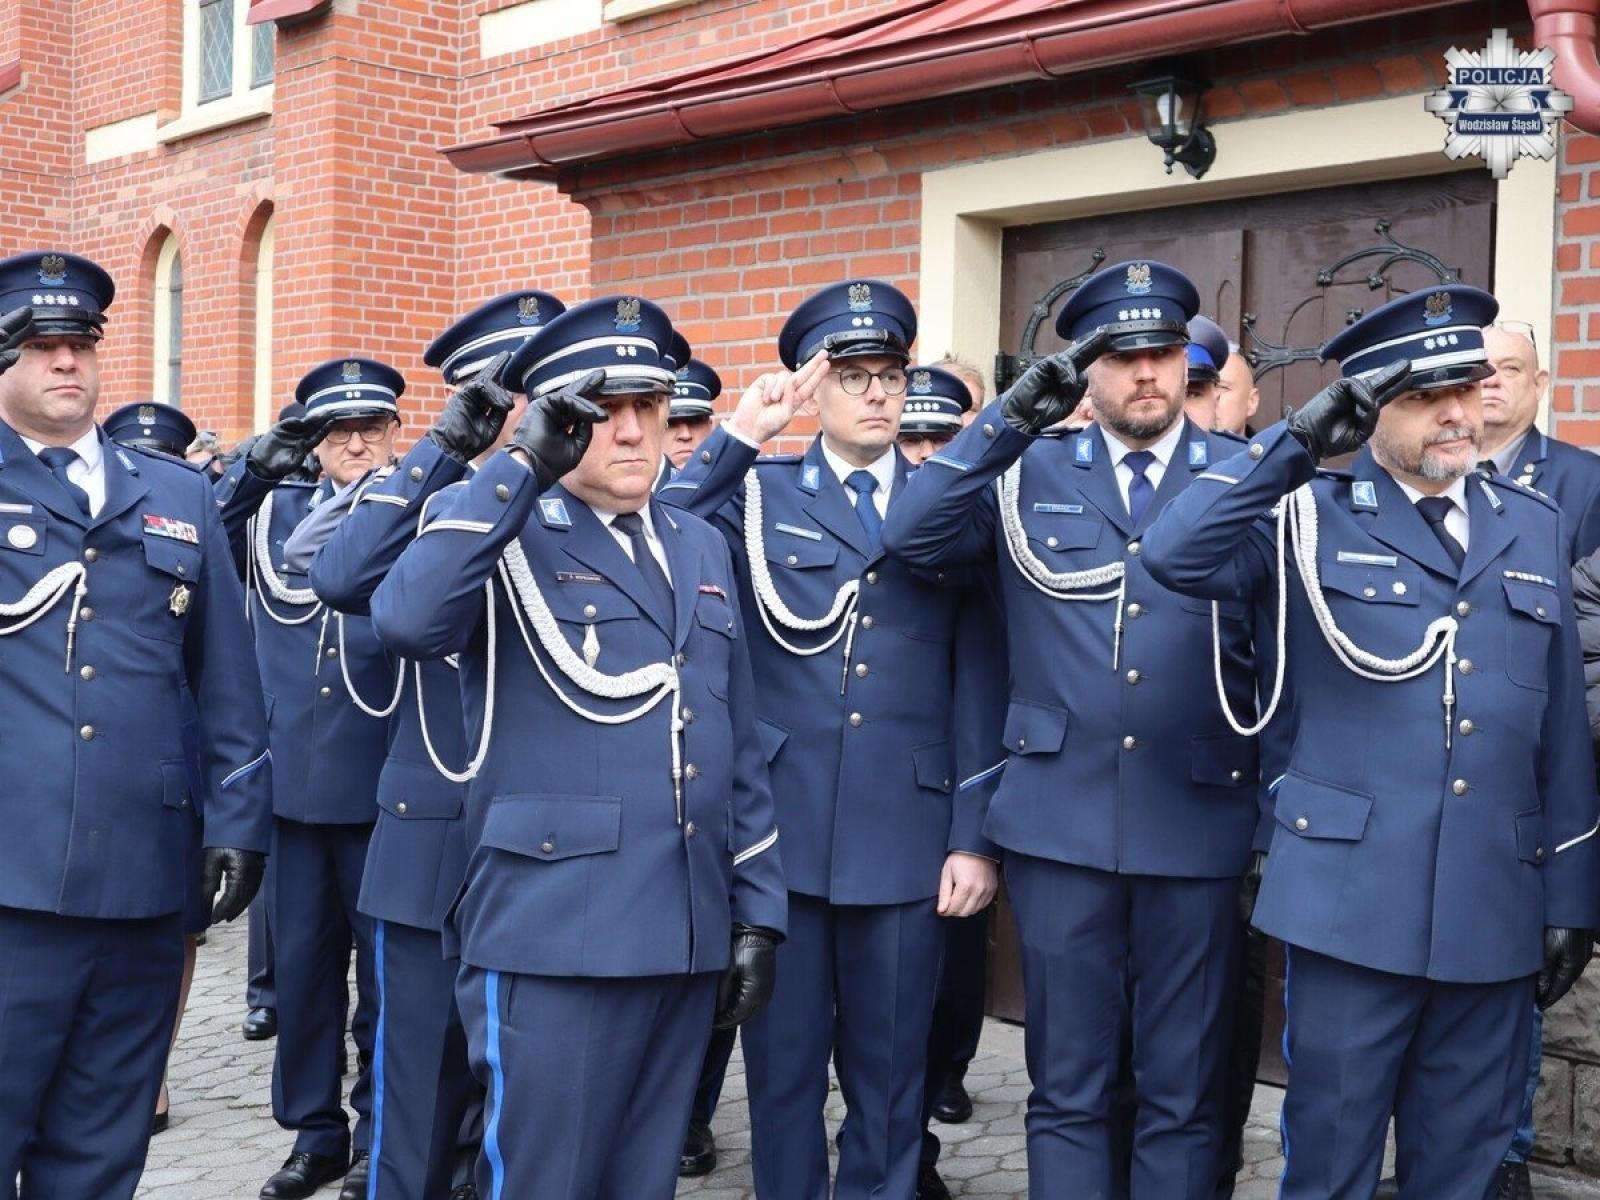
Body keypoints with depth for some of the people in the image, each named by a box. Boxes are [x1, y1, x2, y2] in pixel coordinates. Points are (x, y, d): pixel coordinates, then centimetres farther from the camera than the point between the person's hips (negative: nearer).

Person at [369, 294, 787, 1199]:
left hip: (687, 940, 6)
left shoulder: (701, 550, 14)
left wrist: (758, 912, 11)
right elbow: (406, 622, -26)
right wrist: (521, 467, -22)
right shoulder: (507, 538, -3)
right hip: (555, 939, -5)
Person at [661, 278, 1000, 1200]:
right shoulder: (758, 493, 6)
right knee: (783, 1063, 9)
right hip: (780, 829, 0)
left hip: (907, 837, 1)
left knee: (890, 1071, 10)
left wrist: (977, 837, -1)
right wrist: (737, 436, -12)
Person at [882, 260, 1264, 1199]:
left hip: (1198, 826, 0)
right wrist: (1009, 419, -13)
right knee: (1067, 1087, 10)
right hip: (1060, 823, 1)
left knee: (1186, 1092, 10)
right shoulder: (1031, 476, 7)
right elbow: (911, 538, -8)